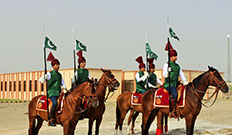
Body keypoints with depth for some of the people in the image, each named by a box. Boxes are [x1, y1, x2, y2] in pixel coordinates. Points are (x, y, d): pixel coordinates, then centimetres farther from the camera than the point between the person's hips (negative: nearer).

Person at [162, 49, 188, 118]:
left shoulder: (177, 66, 20)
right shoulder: (167, 65, 1)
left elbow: (181, 74, 18)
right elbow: (164, 74, -8)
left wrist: (185, 81, 2)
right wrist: (166, 75, -31)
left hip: (176, 84, 7)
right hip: (169, 84, -7)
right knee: (175, 94, -32)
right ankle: (171, 112, -22)